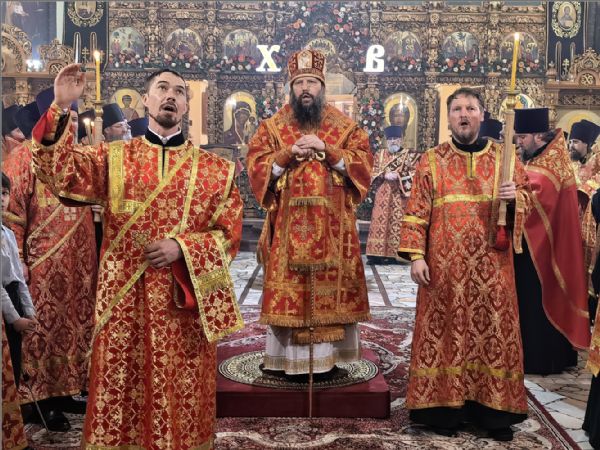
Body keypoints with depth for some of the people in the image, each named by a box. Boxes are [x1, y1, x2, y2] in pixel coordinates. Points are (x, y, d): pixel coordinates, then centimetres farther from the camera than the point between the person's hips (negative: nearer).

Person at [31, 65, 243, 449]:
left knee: (181, 393, 8)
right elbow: (62, 172, -9)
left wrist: (182, 247, -12)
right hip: (124, 298, 1)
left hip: (184, 301, 0)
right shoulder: (112, 156, 8)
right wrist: (60, 108, -21)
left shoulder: (215, 169, 6)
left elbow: (229, 233, 3)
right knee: (122, 389, 7)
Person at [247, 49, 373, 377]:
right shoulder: (271, 127, 8)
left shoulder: (346, 127, 8)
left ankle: (328, 354, 13)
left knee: (332, 287, 3)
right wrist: (288, 154, -14)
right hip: (287, 226, 0)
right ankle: (289, 357, 8)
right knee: (288, 289, -1)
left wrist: (326, 149, -13)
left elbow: (363, 165, -2)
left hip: (332, 226, 1)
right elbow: (256, 168, -1)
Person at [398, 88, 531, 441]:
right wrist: (416, 255, -9)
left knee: (494, 330, 4)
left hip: (491, 265, 1)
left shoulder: (504, 157, 8)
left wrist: (515, 196, -13)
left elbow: (527, 199, 11)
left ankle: (494, 409, 15)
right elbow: (416, 213, 0)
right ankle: (445, 405, 14)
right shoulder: (431, 161, 4)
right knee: (446, 330, 3)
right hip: (445, 265, -1)